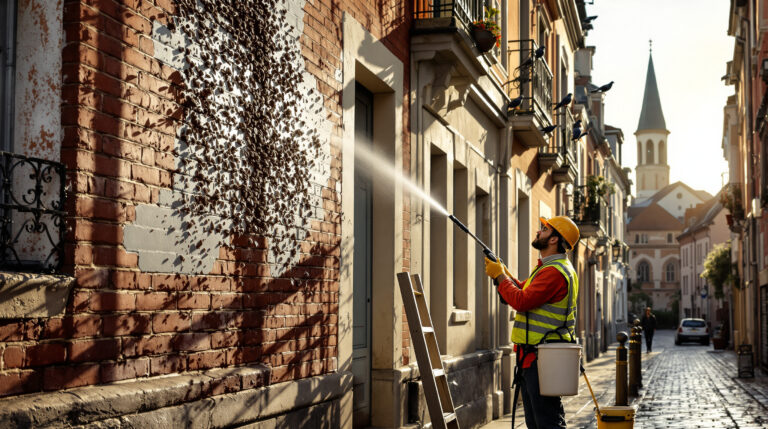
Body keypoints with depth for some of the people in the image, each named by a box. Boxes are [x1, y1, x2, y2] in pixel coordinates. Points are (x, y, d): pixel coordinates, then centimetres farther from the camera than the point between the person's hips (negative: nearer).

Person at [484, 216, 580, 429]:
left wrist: (500, 276, -11)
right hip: (533, 355, 11)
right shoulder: (550, 267, 18)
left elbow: (522, 301, -25)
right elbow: (525, 291, 24)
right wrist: (505, 273, 10)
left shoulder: (554, 271, -18)